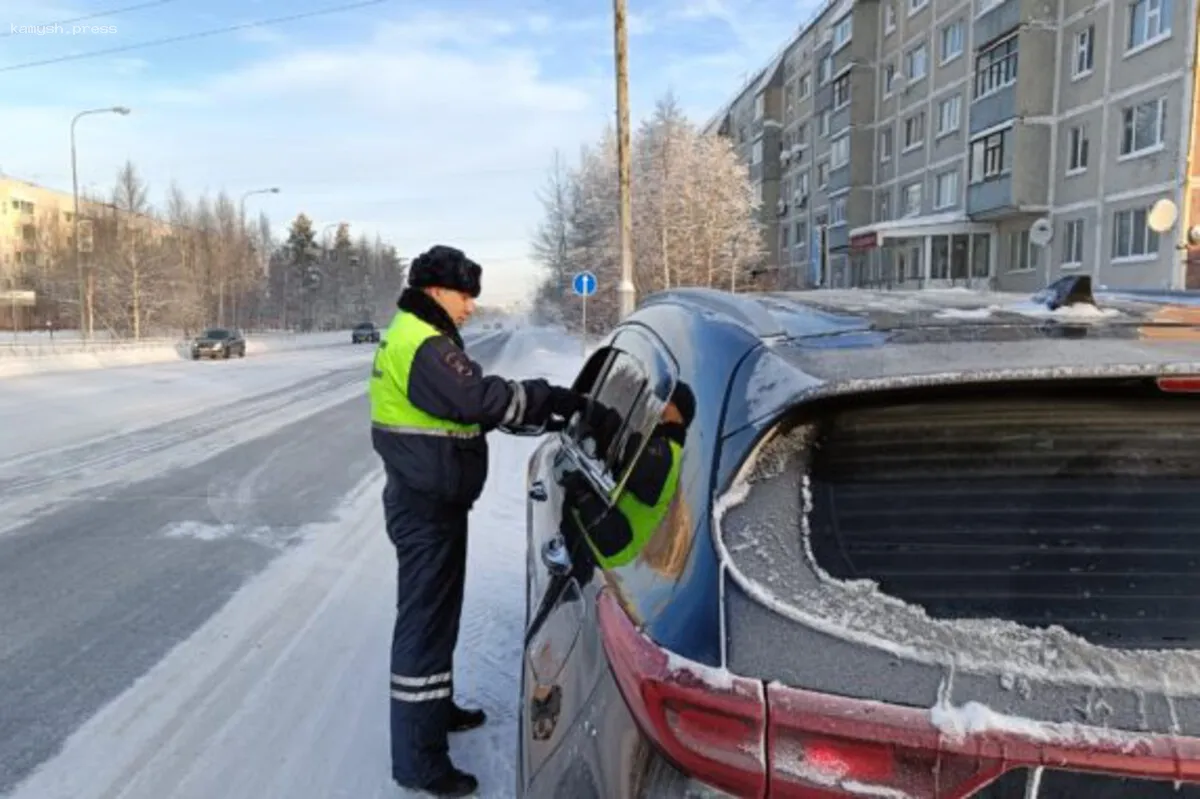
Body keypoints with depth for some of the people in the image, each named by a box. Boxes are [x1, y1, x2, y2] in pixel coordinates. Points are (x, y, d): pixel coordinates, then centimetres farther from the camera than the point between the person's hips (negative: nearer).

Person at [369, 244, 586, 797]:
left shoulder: (415, 338, 15)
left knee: (435, 613, 22)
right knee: (425, 619, -4)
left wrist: (538, 415, 8)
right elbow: (482, 399, -30)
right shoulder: (423, 345, -19)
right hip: (427, 507, -11)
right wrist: (556, 400, -21)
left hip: (427, 500, 11)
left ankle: (436, 708, 40)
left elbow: (463, 408, 17)